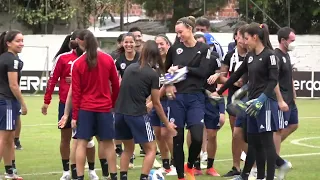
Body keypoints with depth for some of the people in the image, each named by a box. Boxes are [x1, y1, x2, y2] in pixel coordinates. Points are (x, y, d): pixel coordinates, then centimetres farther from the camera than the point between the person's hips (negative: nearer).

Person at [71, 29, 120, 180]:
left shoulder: (77, 64, -7)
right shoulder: (108, 60, -1)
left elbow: (76, 92, -5)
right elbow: (116, 85, 6)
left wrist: (75, 115, -1)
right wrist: (114, 104, 20)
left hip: (85, 109, -2)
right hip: (105, 108, 2)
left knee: (82, 143, 0)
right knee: (108, 143, 11)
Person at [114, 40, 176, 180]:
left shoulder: (130, 68, 9)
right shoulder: (153, 74, -6)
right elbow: (156, 103, -2)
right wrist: (167, 123, 8)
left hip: (120, 112, 6)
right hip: (137, 115, -6)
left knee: (128, 148, 22)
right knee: (151, 149, 7)